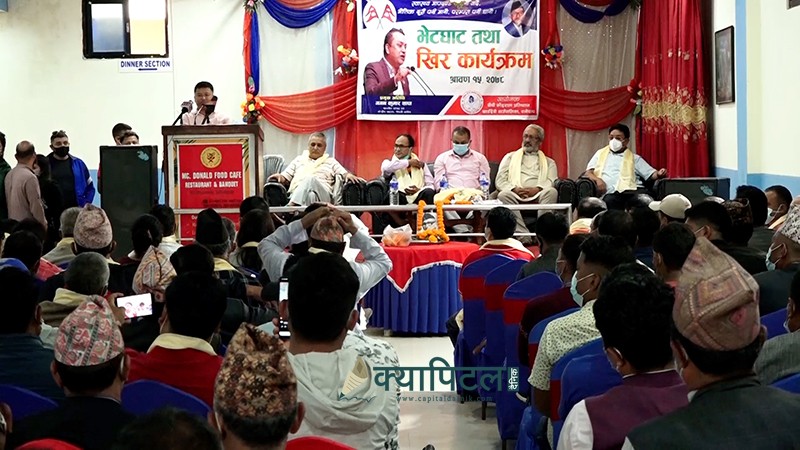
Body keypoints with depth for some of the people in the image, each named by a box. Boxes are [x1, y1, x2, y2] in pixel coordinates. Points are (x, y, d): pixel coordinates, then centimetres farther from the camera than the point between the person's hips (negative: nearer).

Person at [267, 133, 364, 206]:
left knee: (311, 179, -38)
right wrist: (279, 177, 3)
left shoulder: (331, 161, 31)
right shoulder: (299, 159, 34)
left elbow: (344, 173, 16)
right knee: (310, 196, -40)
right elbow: (285, 179, 27)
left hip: (323, 194, -1)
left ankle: (291, 207, -58)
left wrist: (349, 175, -9)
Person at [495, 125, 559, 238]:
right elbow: (499, 181, 14)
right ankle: (522, 234, -46)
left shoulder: (549, 162, 27)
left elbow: (552, 182, 9)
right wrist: (514, 189, -7)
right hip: (515, 196, 0)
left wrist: (537, 189, -13)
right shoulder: (510, 157, 27)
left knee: (552, 192, -33)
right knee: (503, 195, -35)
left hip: (538, 198, 0)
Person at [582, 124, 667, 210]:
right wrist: (597, 179, -6)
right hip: (611, 194, 0)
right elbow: (588, 173, 18)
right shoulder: (601, 153, 27)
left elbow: (651, 174, 16)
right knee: (609, 200, -39)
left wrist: (659, 174, -9)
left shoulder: (635, 158, 24)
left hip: (630, 191, 1)